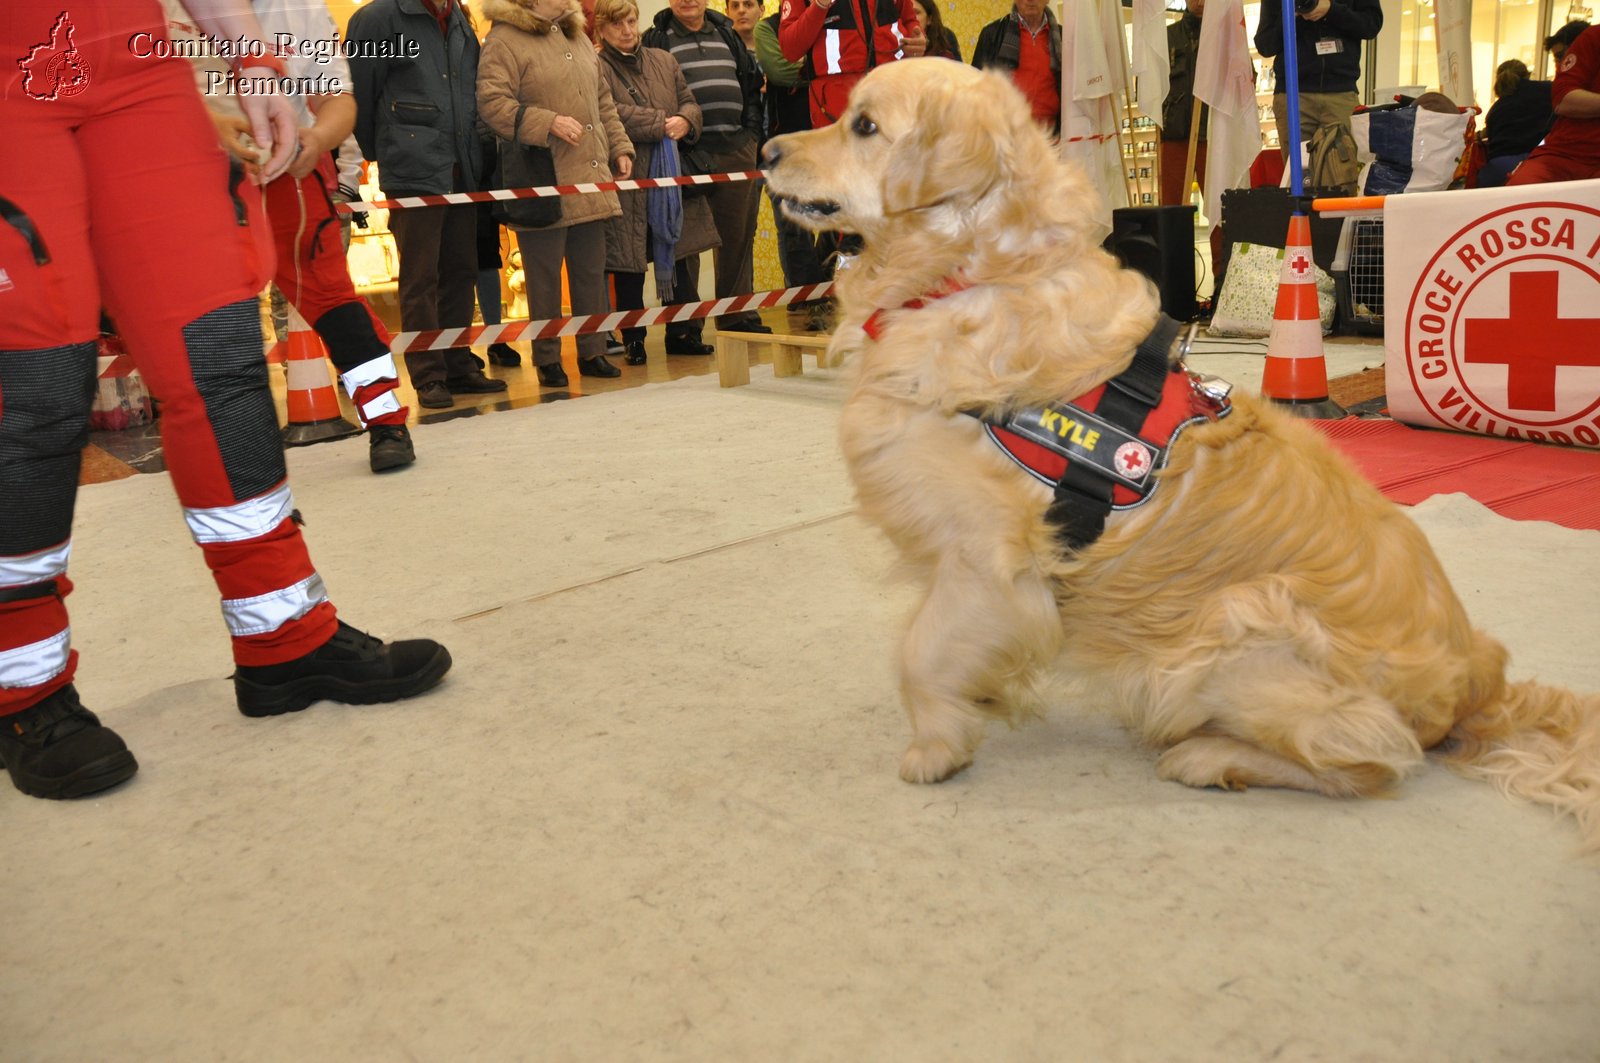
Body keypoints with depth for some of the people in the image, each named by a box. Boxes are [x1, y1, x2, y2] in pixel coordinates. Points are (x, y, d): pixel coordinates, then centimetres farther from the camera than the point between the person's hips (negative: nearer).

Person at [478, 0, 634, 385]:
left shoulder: (576, 36, 18)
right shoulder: (505, 39, -6)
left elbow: (603, 101, 24)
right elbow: (491, 103, -15)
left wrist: (619, 147, 17)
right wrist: (549, 122, -20)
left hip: (590, 180, 7)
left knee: (592, 271, 10)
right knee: (545, 276, 1)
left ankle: (592, 352, 20)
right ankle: (547, 360, 12)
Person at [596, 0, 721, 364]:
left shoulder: (663, 61, 15)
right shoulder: (596, 69, -4)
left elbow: (689, 101, 15)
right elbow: (611, 114, -16)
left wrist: (685, 121, -8)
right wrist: (662, 123, -15)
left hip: (671, 175, 5)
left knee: (677, 257, 9)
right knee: (628, 265, 0)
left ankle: (681, 332, 21)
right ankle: (633, 341, 10)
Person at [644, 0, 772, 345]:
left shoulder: (727, 35, 17)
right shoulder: (657, 39, 4)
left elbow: (752, 84, 21)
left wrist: (752, 131, 11)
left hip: (736, 151, 5)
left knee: (738, 235, 8)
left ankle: (738, 316, 18)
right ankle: (683, 327, 1)